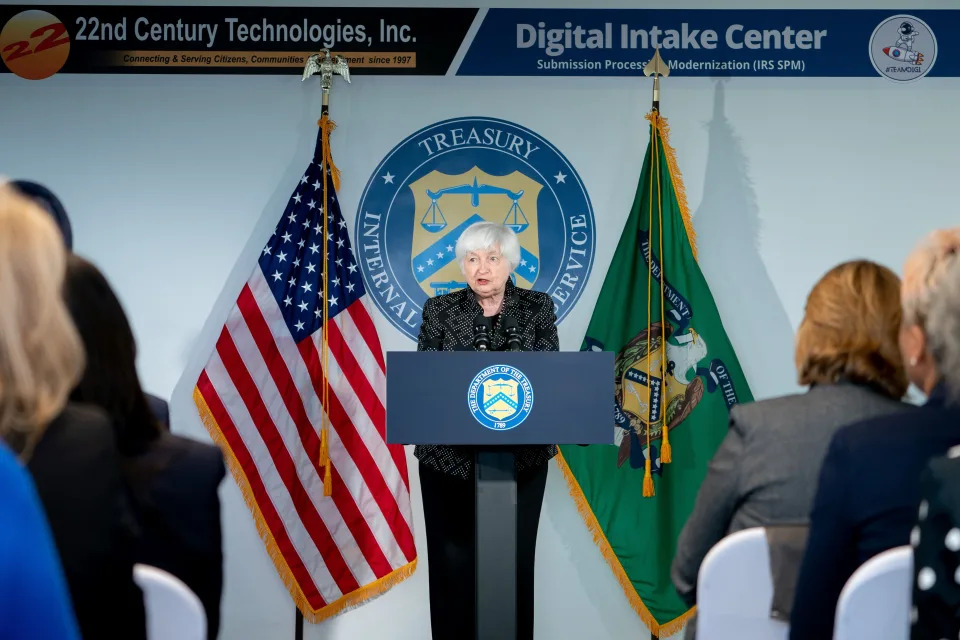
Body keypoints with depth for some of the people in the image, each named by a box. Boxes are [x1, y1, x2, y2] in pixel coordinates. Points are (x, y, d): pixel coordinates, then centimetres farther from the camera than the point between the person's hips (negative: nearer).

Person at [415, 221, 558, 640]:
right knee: (453, 562, 2)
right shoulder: (439, 310, 3)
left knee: (514, 560, 5)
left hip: (520, 457, 0)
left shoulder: (537, 308, 3)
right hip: (450, 455, 0)